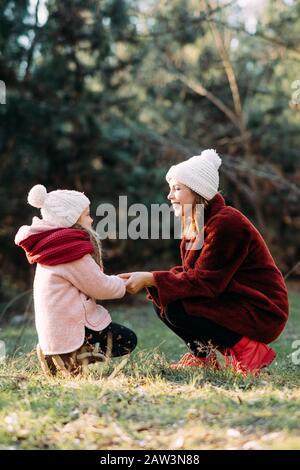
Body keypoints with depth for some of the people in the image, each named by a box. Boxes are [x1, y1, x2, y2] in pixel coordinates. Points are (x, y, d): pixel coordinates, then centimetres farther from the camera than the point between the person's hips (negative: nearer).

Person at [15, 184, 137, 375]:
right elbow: (99, 287, -12)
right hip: (69, 332, -10)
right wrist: (123, 284, 6)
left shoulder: (54, 247, 12)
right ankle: (68, 359, -7)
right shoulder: (72, 249, -18)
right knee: (127, 340, 3)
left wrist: (116, 281, 14)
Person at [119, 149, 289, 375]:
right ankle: (202, 356, 11)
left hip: (261, 312, -9)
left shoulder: (226, 223, -21)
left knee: (175, 310, -22)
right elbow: (192, 273, 6)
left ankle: (246, 350, -10)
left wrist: (150, 279, -24)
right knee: (161, 301, 0)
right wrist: (148, 279, -10)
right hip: (231, 300, 9)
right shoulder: (197, 223, 9)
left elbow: (205, 281, -25)